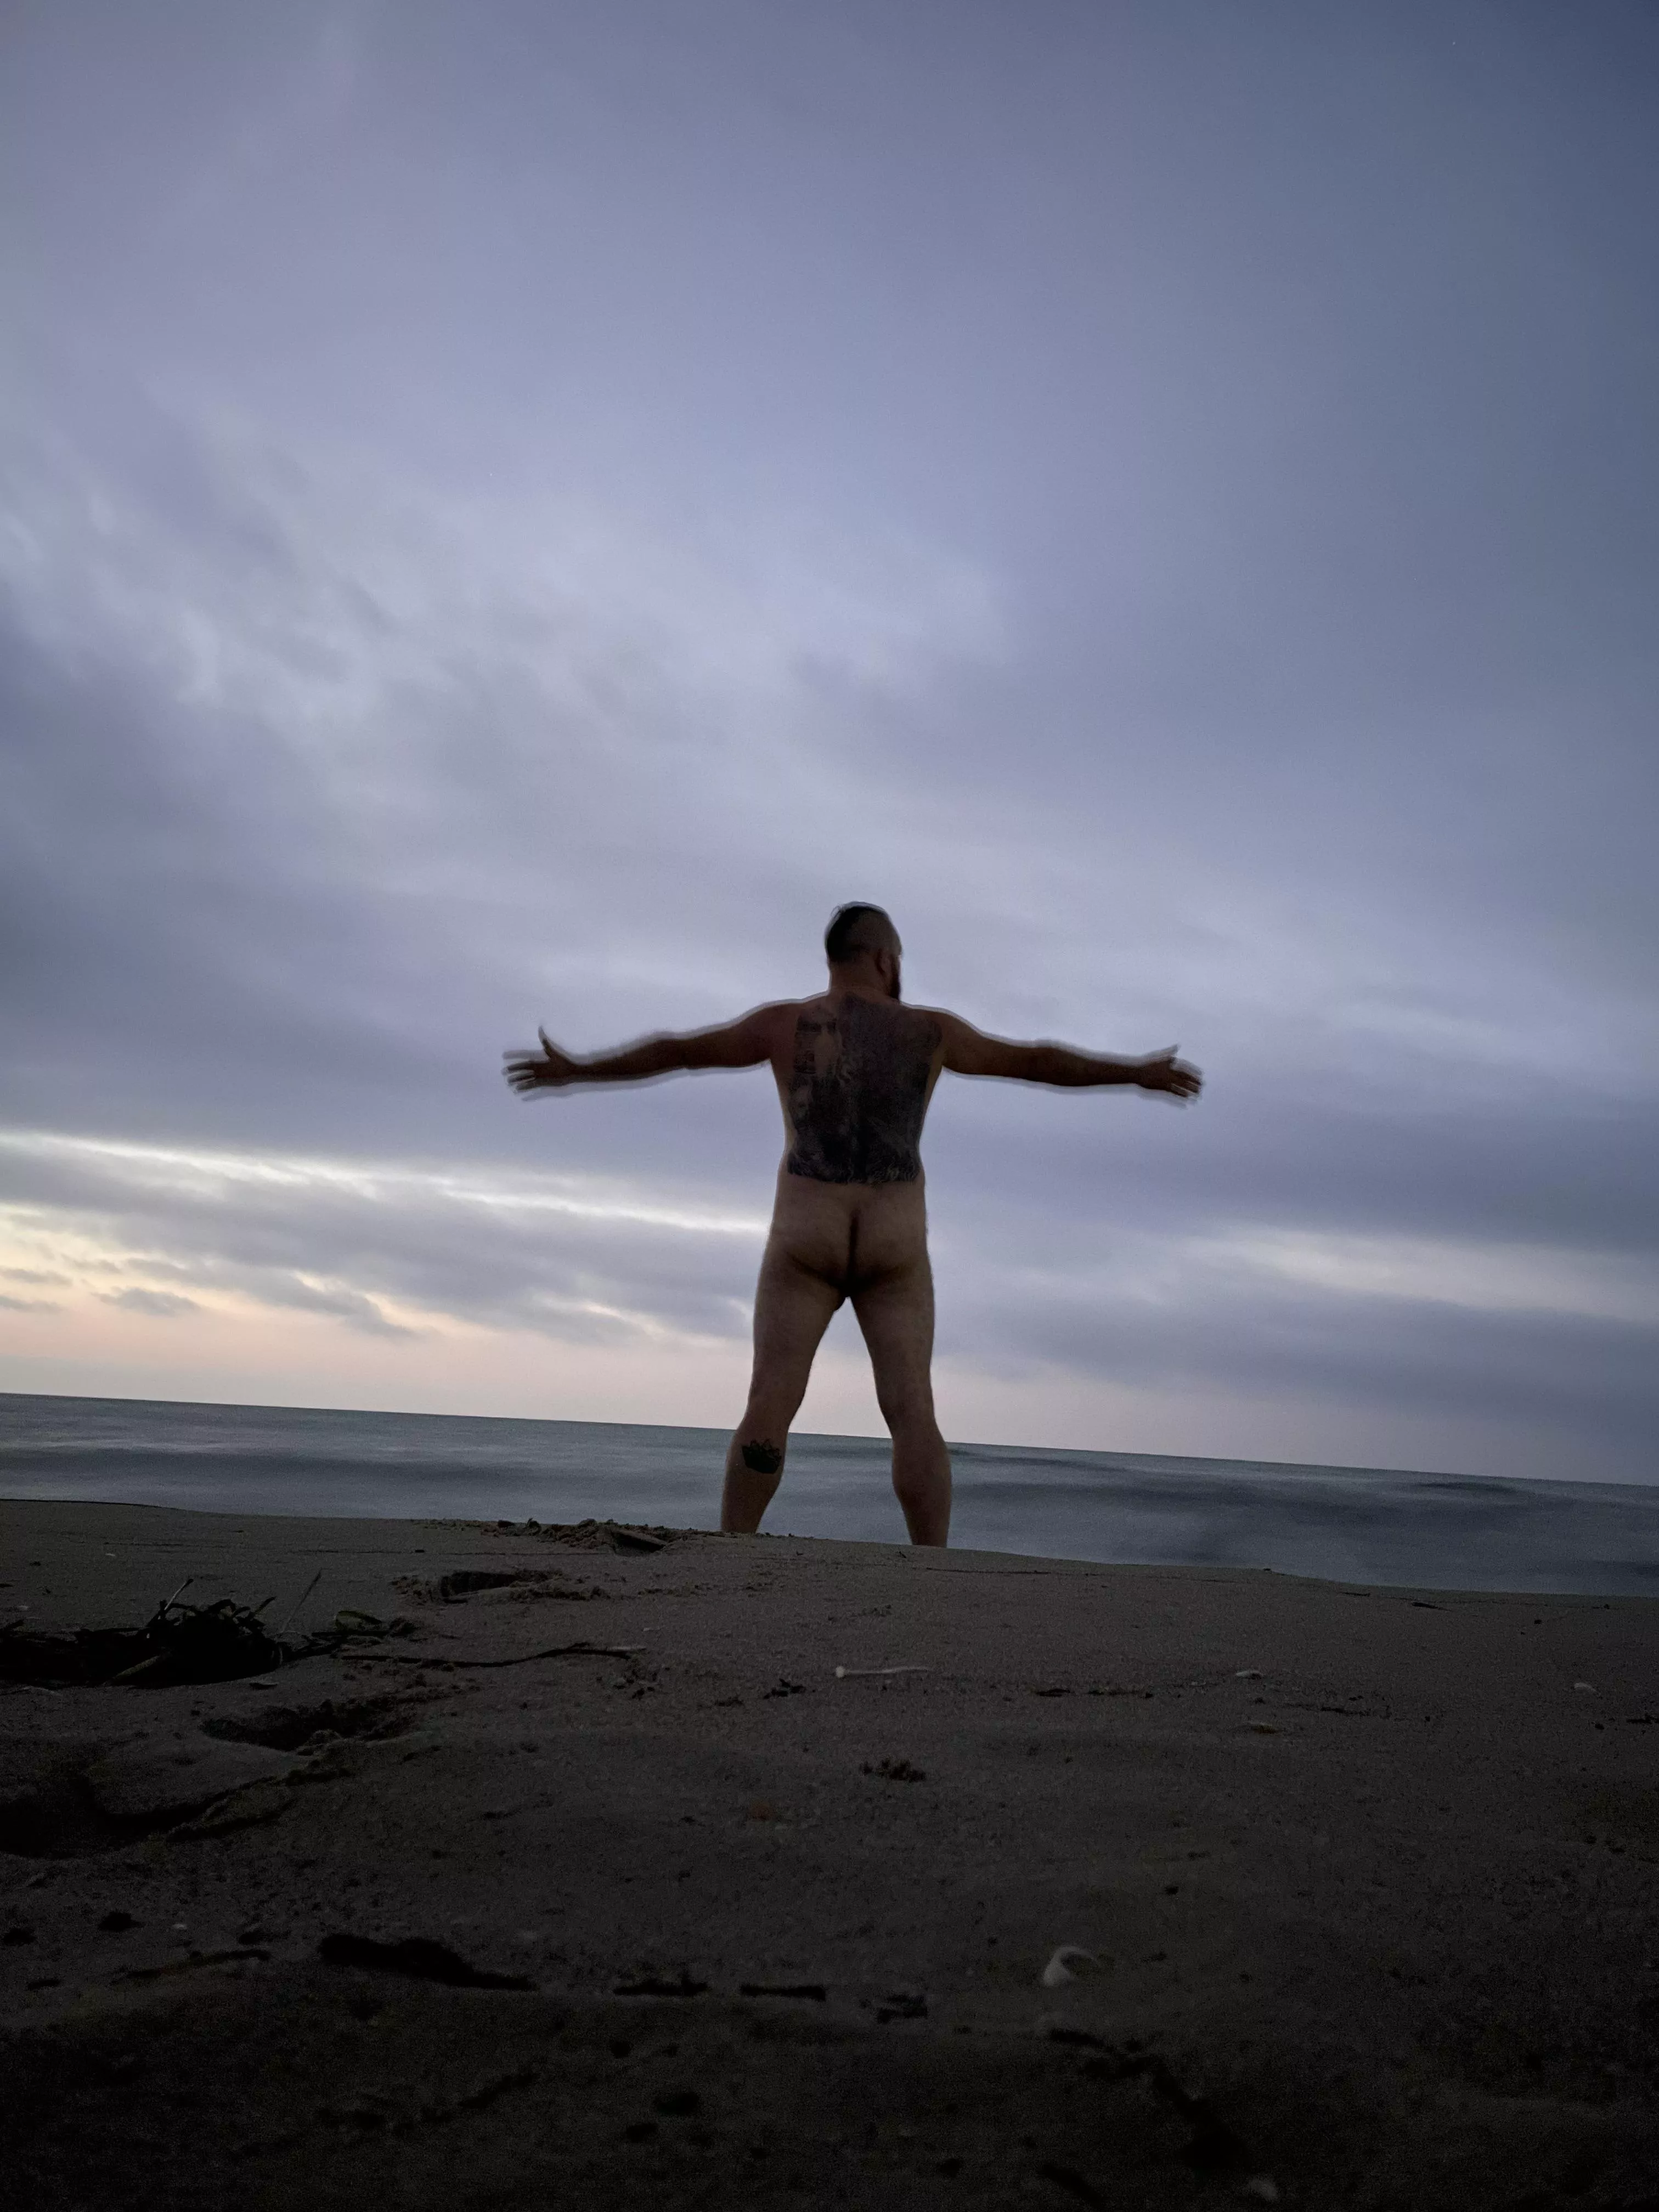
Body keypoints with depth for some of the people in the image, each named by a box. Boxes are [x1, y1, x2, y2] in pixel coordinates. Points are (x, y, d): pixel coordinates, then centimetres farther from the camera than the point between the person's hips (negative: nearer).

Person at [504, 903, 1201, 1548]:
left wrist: (575, 1072, 18)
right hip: (893, 1247, 0)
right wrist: (1139, 1073, 21)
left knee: (769, 1408, -1)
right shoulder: (928, 1030, 3)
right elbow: (1040, 1061, 10)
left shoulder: (787, 1022, 2)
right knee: (912, 1414, -2)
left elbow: (674, 1050, 7)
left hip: (805, 1242, 0)